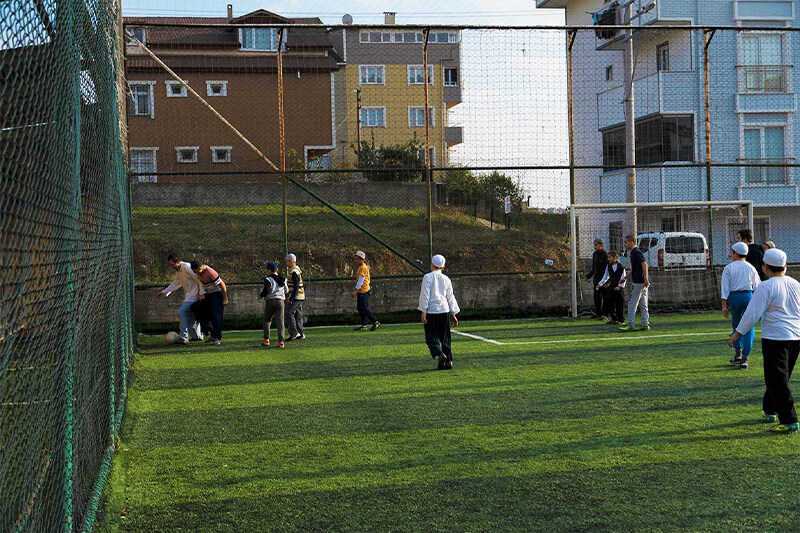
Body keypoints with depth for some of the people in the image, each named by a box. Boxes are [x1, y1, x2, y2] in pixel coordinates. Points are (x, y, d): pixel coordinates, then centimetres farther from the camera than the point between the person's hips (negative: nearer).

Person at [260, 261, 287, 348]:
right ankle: (281, 341, -11)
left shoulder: (268, 279, -7)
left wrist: (261, 294, 5)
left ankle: (266, 340, 8)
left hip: (270, 301, -3)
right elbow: (286, 291, 18)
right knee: (280, 320, -1)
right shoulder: (282, 279, 12)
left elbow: (266, 291, -15)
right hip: (280, 301, 3)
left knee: (267, 320, 13)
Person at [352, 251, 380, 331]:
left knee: (364, 308, -9)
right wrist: (355, 291, 21)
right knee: (359, 308, 12)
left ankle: (376, 322, -4)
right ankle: (363, 325, 17)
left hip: (364, 291, -10)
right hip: (360, 291, 10)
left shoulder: (363, 268, -15)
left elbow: (361, 280, -20)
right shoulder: (360, 267, 16)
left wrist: (355, 291, -22)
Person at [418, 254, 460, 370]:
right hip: (444, 311, 4)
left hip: (431, 311, -4)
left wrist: (423, 312, -8)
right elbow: (450, 297, 16)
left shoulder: (428, 277, -2)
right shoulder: (446, 279, 12)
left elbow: (425, 295, -9)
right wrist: (453, 314, 21)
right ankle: (448, 360, 8)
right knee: (445, 337, 11)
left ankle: (440, 354, -23)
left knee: (431, 337, 0)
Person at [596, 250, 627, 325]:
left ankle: (620, 319, 6)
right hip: (610, 287, 5)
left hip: (618, 288, -5)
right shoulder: (608, 267, 9)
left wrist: (620, 286, -15)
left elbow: (624, 278, -5)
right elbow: (605, 277, 15)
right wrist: (600, 284, 4)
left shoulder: (621, 267, -5)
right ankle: (613, 318, 16)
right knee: (609, 304, 5)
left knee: (618, 304, -2)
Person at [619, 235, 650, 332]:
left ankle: (631, 324, -4)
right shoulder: (632, 253, 18)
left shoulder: (637, 252, -12)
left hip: (639, 282, -10)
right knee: (643, 305, 9)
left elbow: (644, 264, -22)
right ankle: (645, 325, 10)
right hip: (642, 282, 10)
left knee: (632, 303, -5)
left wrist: (646, 279, -28)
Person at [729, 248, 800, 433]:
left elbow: (753, 313, -16)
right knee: (780, 377, 19)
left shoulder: (766, 287, -13)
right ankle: (770, 411, 32)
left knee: (778, 380, -4)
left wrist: (737, 334, -11)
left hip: (775, 338, -7)